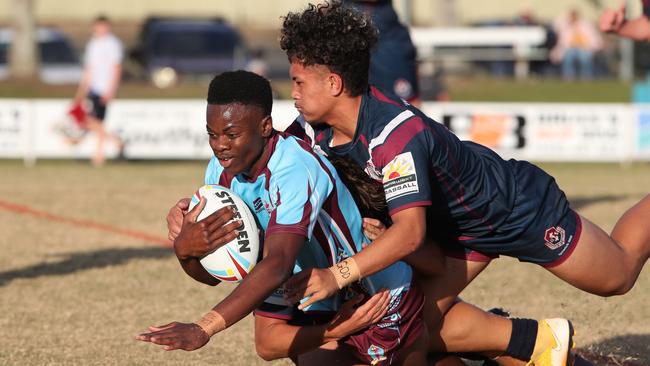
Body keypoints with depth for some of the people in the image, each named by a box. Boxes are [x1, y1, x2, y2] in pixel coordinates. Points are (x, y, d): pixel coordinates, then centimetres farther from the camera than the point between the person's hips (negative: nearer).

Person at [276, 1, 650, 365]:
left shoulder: (397, 133, -41)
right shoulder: (318, 129, -16)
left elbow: (409, 232, -49)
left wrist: (337, 276, -56)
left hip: (520, 207, -7)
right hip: (461, 228, 7)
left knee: (618, 275, 14)